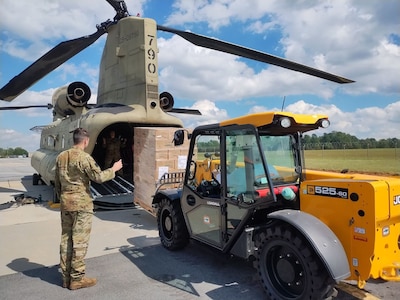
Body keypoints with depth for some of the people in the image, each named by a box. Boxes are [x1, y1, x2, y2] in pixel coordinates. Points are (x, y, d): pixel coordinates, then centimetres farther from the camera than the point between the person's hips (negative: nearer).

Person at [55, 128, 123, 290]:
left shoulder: (61, 157, 9)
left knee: (66, 239, 13)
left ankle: (66, 276, 23)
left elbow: (57, 183, 16)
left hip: (65, 203, 8)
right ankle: (77, 278, 8)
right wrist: (114, 169, -1)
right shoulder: (84, 157, -14)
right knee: (80, 240, 1)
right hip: (81, 204, -8)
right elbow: (99, 177, -15)